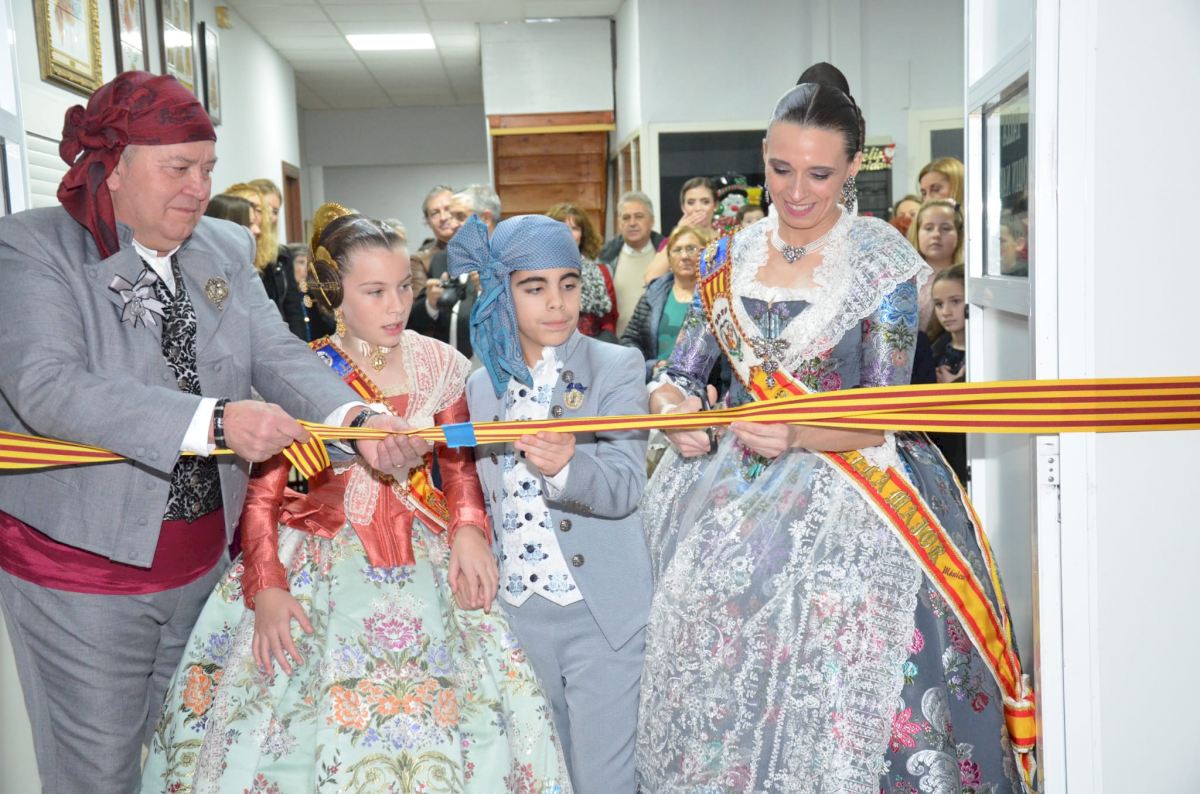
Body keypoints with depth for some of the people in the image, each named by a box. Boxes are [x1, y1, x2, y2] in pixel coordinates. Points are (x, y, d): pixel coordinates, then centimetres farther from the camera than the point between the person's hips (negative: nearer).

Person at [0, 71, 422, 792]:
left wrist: (356, 419, -26)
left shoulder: (227, 249, 5)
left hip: (204, 559, 5)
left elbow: (278, 354, -4)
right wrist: (215, 420, -36)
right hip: (80, 570, -5)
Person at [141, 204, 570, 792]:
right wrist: (267, 588, -13)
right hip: (319, 562, -1)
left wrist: (467, 528, -8)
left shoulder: (439, 364, 0)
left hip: (424, 562, 1)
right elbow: (261, 494, -1)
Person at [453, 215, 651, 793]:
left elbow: (625, 486, -20)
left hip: (600, 615, -4)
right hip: (517, 614, 4)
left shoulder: (618, 367, -6)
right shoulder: (482, 385, 7)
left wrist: (565, 464, -39)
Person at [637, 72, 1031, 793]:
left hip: (848, 490, -3)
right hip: (732, 498, 4)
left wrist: (798, 436, -28)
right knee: (717, 690, 6)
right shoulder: (730, 258, 7)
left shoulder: (882, 261, -5)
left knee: (837, 701, -7)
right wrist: (677, 412, -13)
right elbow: (679, 374, 11)